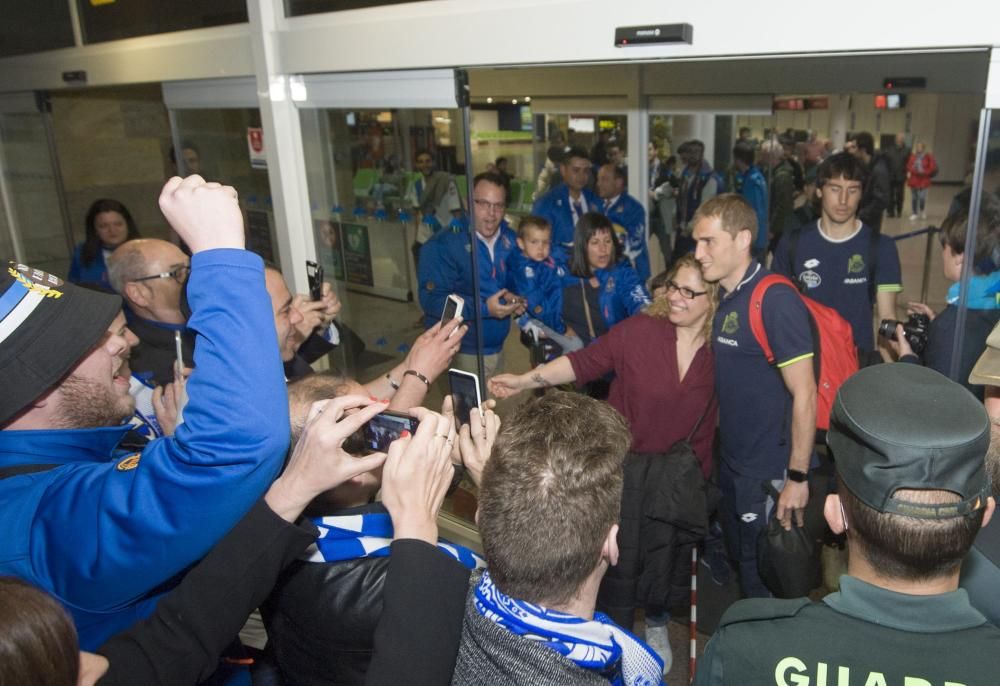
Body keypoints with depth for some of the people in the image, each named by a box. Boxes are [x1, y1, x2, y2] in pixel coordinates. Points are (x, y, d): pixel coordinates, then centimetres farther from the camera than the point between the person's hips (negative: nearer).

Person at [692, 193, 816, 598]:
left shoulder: (776, 300, -21)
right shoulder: (726, 298, 5)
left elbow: (804, 395, -21)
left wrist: (797, 477, -19)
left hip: (769, 473, -8)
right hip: (732, 465, 8)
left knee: (764, 583, 8)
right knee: (740, 563, 23)